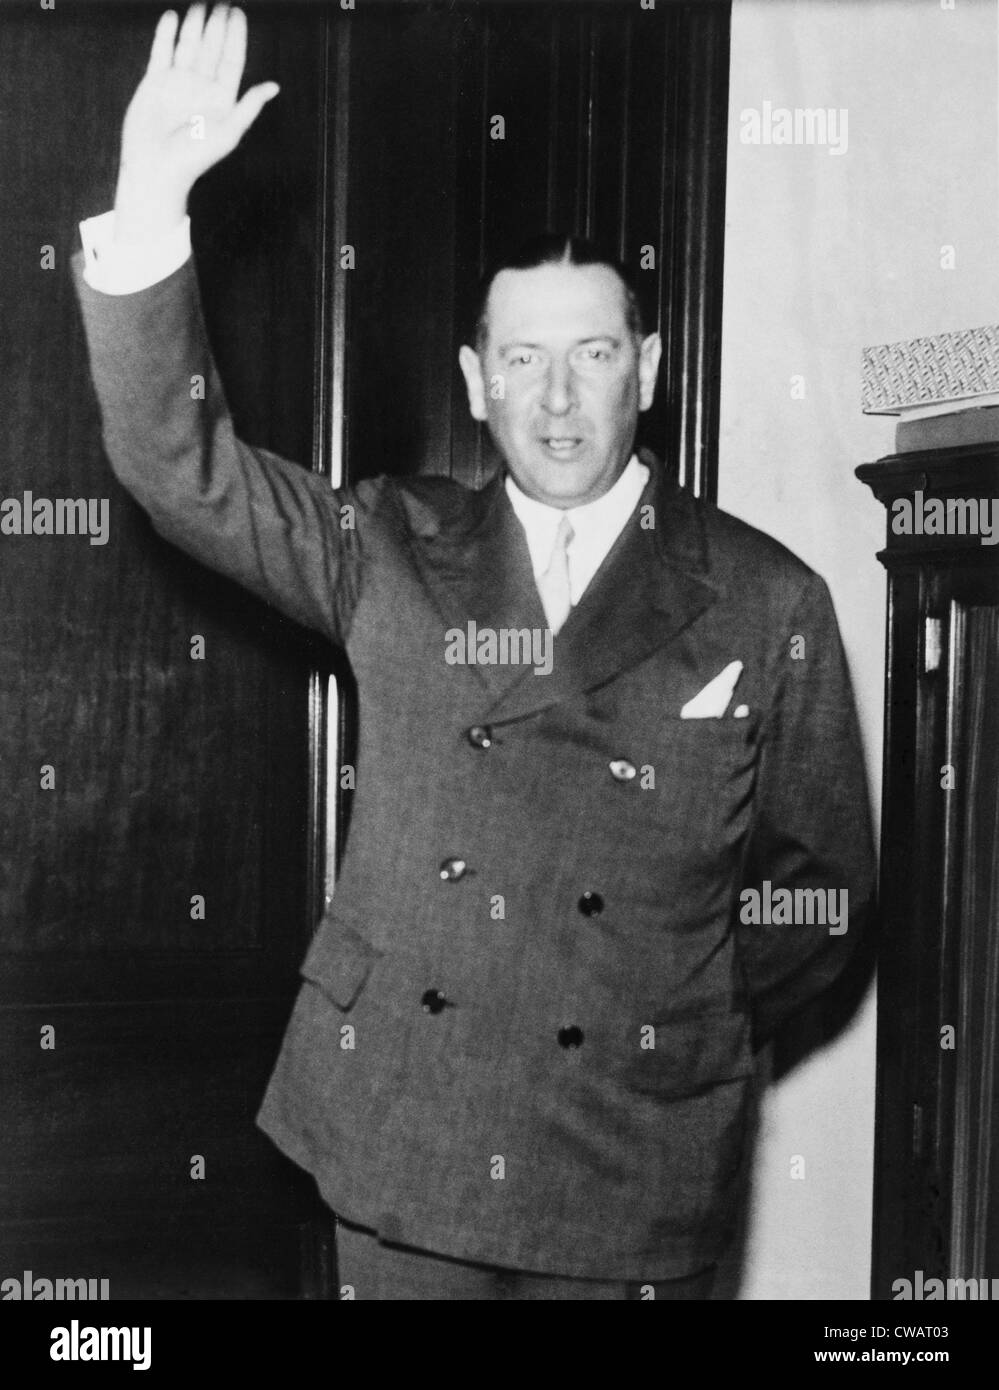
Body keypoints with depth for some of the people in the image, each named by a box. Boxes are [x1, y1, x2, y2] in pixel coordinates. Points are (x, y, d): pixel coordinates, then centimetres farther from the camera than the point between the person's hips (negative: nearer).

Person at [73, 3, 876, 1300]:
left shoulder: (768, 604, -1)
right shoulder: (395, 551, 5)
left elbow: (820, 887, 5)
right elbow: (177, 460, -4)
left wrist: (684, 1041, 0)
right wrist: (150, 202, -14)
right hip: (396, 1137, 2)